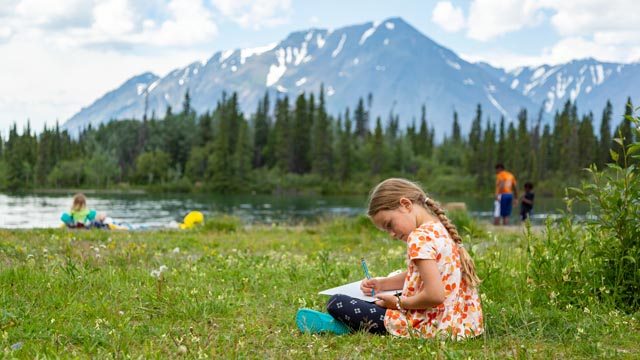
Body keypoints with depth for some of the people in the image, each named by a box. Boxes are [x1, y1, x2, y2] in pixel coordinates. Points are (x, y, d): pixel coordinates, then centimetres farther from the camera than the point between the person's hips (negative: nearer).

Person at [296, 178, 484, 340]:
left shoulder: (419, 237, -18)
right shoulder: (440, 231, 11)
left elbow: (434, 295, -26)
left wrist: (397, 302, -12)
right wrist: (383, 283, 14)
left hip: (431, 329, -9)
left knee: (337, 303, -1)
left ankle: (348, 327, 23)